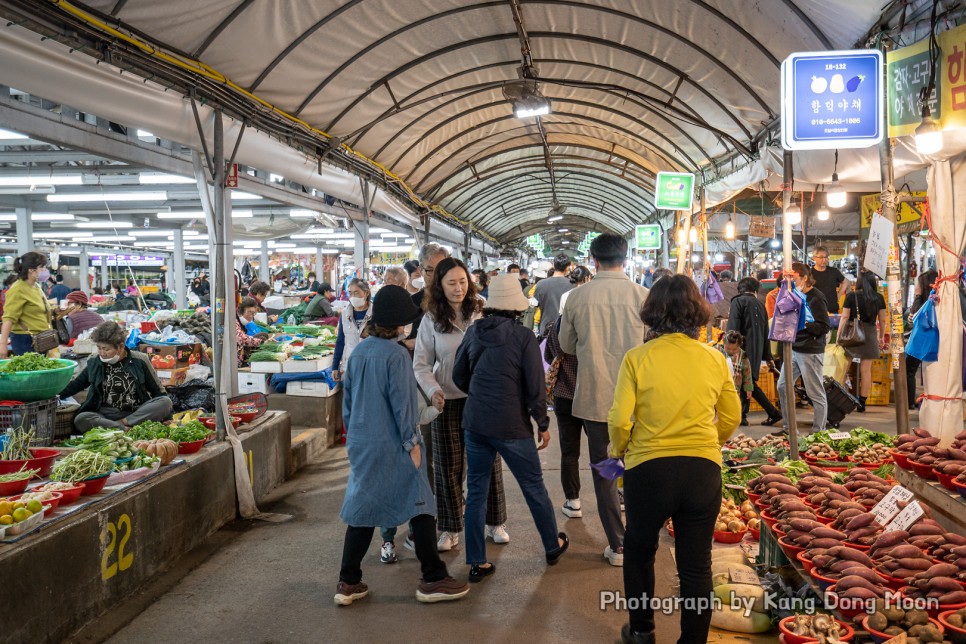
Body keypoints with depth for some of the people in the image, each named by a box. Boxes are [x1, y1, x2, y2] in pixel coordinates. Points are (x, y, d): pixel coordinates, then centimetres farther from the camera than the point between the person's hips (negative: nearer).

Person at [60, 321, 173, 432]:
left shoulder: (139, 361, 0)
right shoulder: (94, 363, 7)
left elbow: (157, 391, 6)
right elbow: (76, 385, 21)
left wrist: (166, 418, 2)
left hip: (137, 413, -1)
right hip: (105, 414, 1)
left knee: (166, 402, -26)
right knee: (80, 419, -30)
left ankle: (124, 422, -24)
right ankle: (126, 429, -35)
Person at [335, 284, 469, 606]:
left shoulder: (358, 351, 5)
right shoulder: (396, 354, -15)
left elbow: (347, 397, 12)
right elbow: (402, 402, -15)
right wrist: (412, 441, -7)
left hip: (361, 444, 7)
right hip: (392, 444, -7)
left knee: (363, 507, 13)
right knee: (420, 506, 5)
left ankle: (348, 583, 17)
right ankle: (433, 579, 12)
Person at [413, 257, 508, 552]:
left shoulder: (481, 313, -1)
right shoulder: (431, 320, -1)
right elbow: (421, 365, 0)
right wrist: (433, 390, -18)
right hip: (448, 402, 0)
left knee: (490, 461, 9)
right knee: (448, 466, 8)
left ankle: (495, 522, 27)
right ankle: (450, 528, 23)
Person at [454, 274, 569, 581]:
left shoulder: (473, 332, -1)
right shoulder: (523, 337, -13)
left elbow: (459, 376, 8)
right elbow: (536, 387, -12)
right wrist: (543, 424, 1)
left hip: (475, 423, 4)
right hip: (512, 425, -3)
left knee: (476, 490, 11)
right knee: (534, 487, 15)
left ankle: (476, 562, 15)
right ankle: (553, 546, 33)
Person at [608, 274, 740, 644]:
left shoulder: (637, 358, -8)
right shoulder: (714, 359, 0)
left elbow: (620, 420, -11)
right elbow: (731, 418, 9)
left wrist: (618, 450, 8)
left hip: (649, 469, -1)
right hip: (704, 470, 2)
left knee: (639, 551, 22)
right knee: (696, 565, 13)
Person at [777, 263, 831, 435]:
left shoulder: (816, 298, -13)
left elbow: (824, 327, -17)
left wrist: (803, 323, -24)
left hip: (810, 352, -9)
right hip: (793, 349, 9)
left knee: (816, 393, 0)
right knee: (782, 386, 11)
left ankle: (819, 432, 9)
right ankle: (789, 427, 22)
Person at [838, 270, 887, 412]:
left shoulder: (851, 296, -4)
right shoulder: (879, 298, 2)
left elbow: (844, 317, -5)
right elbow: (883, 320, 7)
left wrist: (838, 335, 0)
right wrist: (881, 337, 18)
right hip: (869, 333, 1)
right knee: (866, 370, 4)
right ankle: (862, 402, 8)